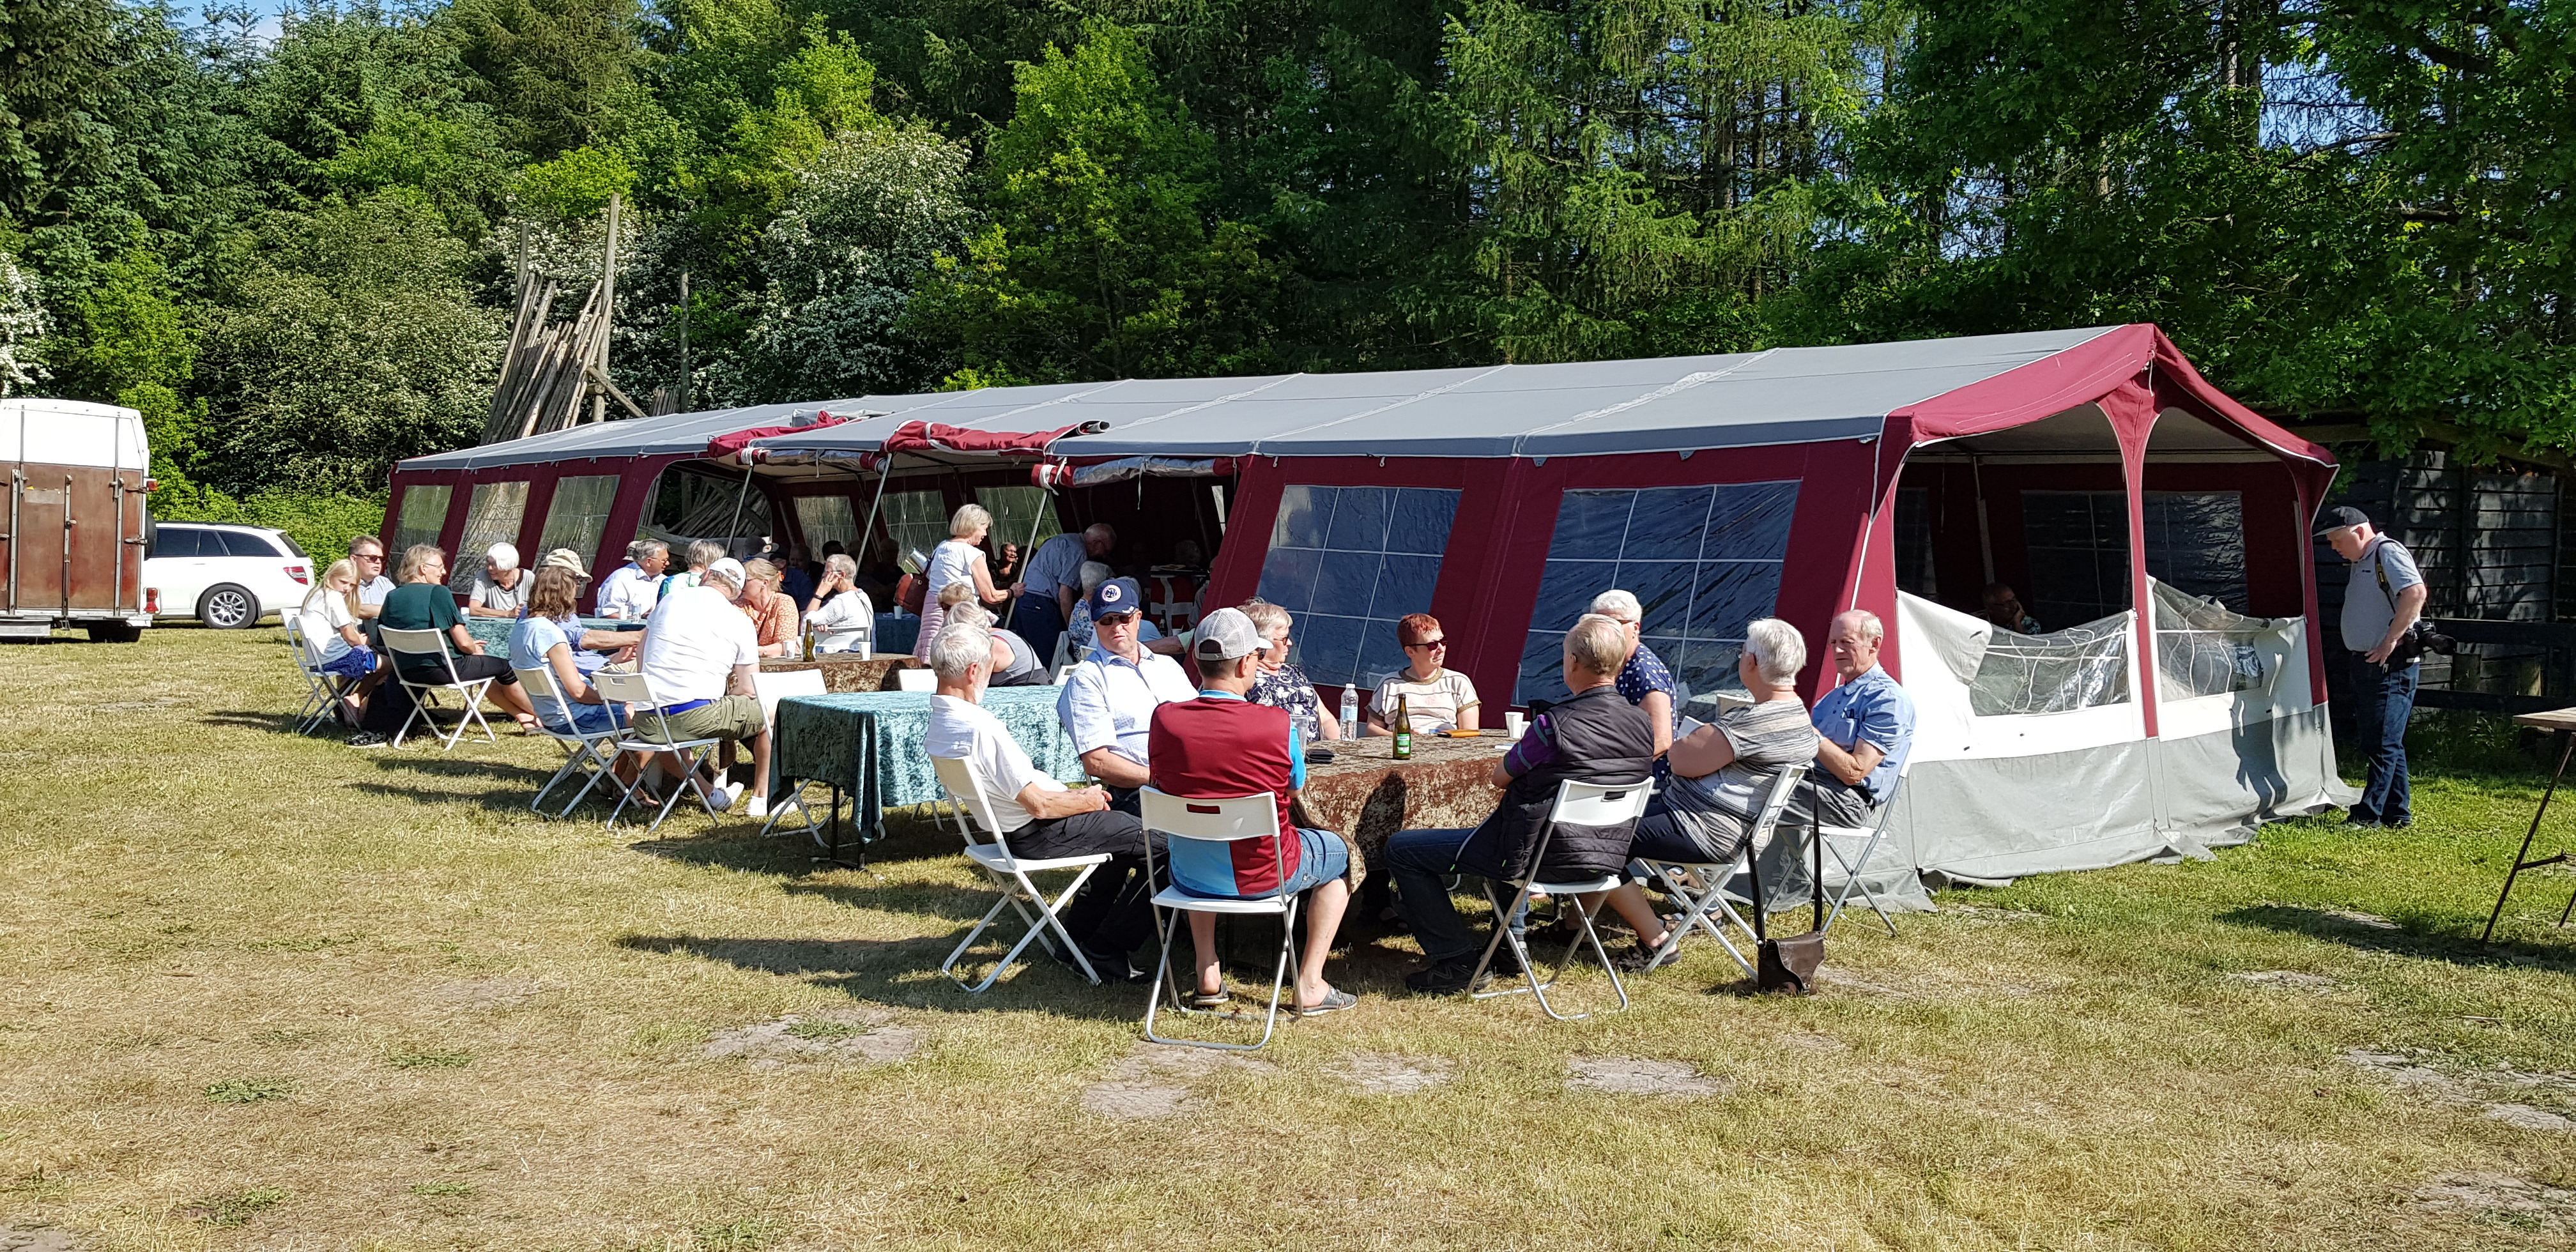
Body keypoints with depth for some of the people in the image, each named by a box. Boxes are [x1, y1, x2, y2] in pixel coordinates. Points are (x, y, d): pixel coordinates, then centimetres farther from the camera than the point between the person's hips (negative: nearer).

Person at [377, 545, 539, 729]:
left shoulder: (392, 597, 5)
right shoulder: (438, 592, -15)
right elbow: (464, 642, -18)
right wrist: (474, 649, 9)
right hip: (440, 669, -8)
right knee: (504, 666, 11)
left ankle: (523, 715, 31)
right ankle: (539, 714, 26)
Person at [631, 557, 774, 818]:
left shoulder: (671, 598, 13)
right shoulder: (740, 621, 3)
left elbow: (641, 657, 24)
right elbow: (749, 691, 2)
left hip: (646, 722, 5)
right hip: (696, 718, -4)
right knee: (769, 712, 18)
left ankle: (712, 794, 34)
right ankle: (762, 797, 24)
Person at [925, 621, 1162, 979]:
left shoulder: (938, 722, 3)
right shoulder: (981, 728, -29)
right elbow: (1039, 804, -25)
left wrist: (1078, 794, 8)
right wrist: (1088, 801, -6)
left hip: (1012, 827, 10)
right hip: (1040, 834, -10)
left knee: (1126, 832, 26)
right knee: (1162, 843, -5)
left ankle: (1076, 935, 28)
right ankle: (1104, 952, 4)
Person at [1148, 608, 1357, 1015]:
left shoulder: (1163, 719, -14)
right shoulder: (1278, 725, -22)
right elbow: (1293, 789, -3)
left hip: (1187, 878, 3)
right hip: (1260, 877, -3)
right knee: (1339, 851, 27)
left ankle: (1208, 978, 34)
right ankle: (1310, 986, 22)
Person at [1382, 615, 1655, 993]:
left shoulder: (1556, 724, -24)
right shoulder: (1643, 725, -3)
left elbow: (1500, 777, -7)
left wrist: (1515, 754, 14)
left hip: (1545, 856, -8)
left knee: (1402, 850, 3)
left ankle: (1458, 962, 2)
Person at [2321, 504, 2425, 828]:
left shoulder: (2388, 553, -12)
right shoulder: (2361, 562, 18)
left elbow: (2416, 593, -28)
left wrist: (2390, 641, -25)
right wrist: (2354, 658, 15)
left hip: (2391, 665, -10)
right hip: (2366, 664, 10)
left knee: (2383, 742, -8)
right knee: (2385, 742, 13)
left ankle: (2368, 815, -8)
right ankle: (2397, 813, 19)